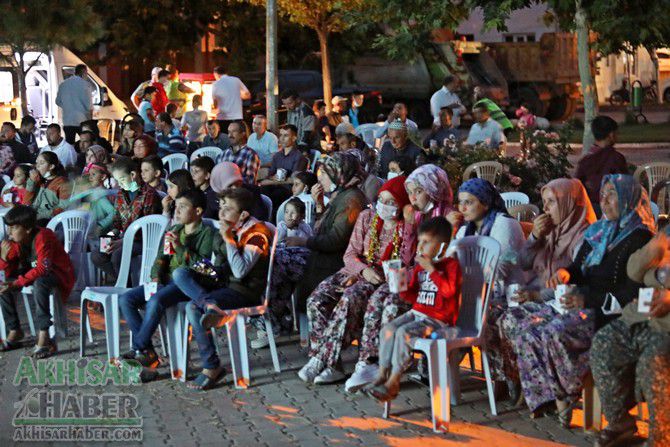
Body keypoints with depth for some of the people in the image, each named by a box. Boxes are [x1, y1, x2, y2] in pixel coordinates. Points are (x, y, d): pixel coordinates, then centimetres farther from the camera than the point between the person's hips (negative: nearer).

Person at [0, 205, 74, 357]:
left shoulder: (42, 237, -25)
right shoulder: (16, 242, -3)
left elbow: (43, 268, -34)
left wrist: (16, 284, -40)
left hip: (58, 275, -8)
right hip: (34, 273, 8)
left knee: (39, 282, -39)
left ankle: (44, 336, -40)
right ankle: (14, 330, 1)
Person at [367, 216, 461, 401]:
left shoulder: (450, 264, -6)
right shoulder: (420, 266, 13)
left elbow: (449, 290, -23)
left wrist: (431, 269, -21)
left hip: (439, 320, -7)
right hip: (417, 313, 8)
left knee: (404, 332, -26)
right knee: (388, 329, -12)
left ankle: (393, 382, -20)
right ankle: (382, 374, -9)